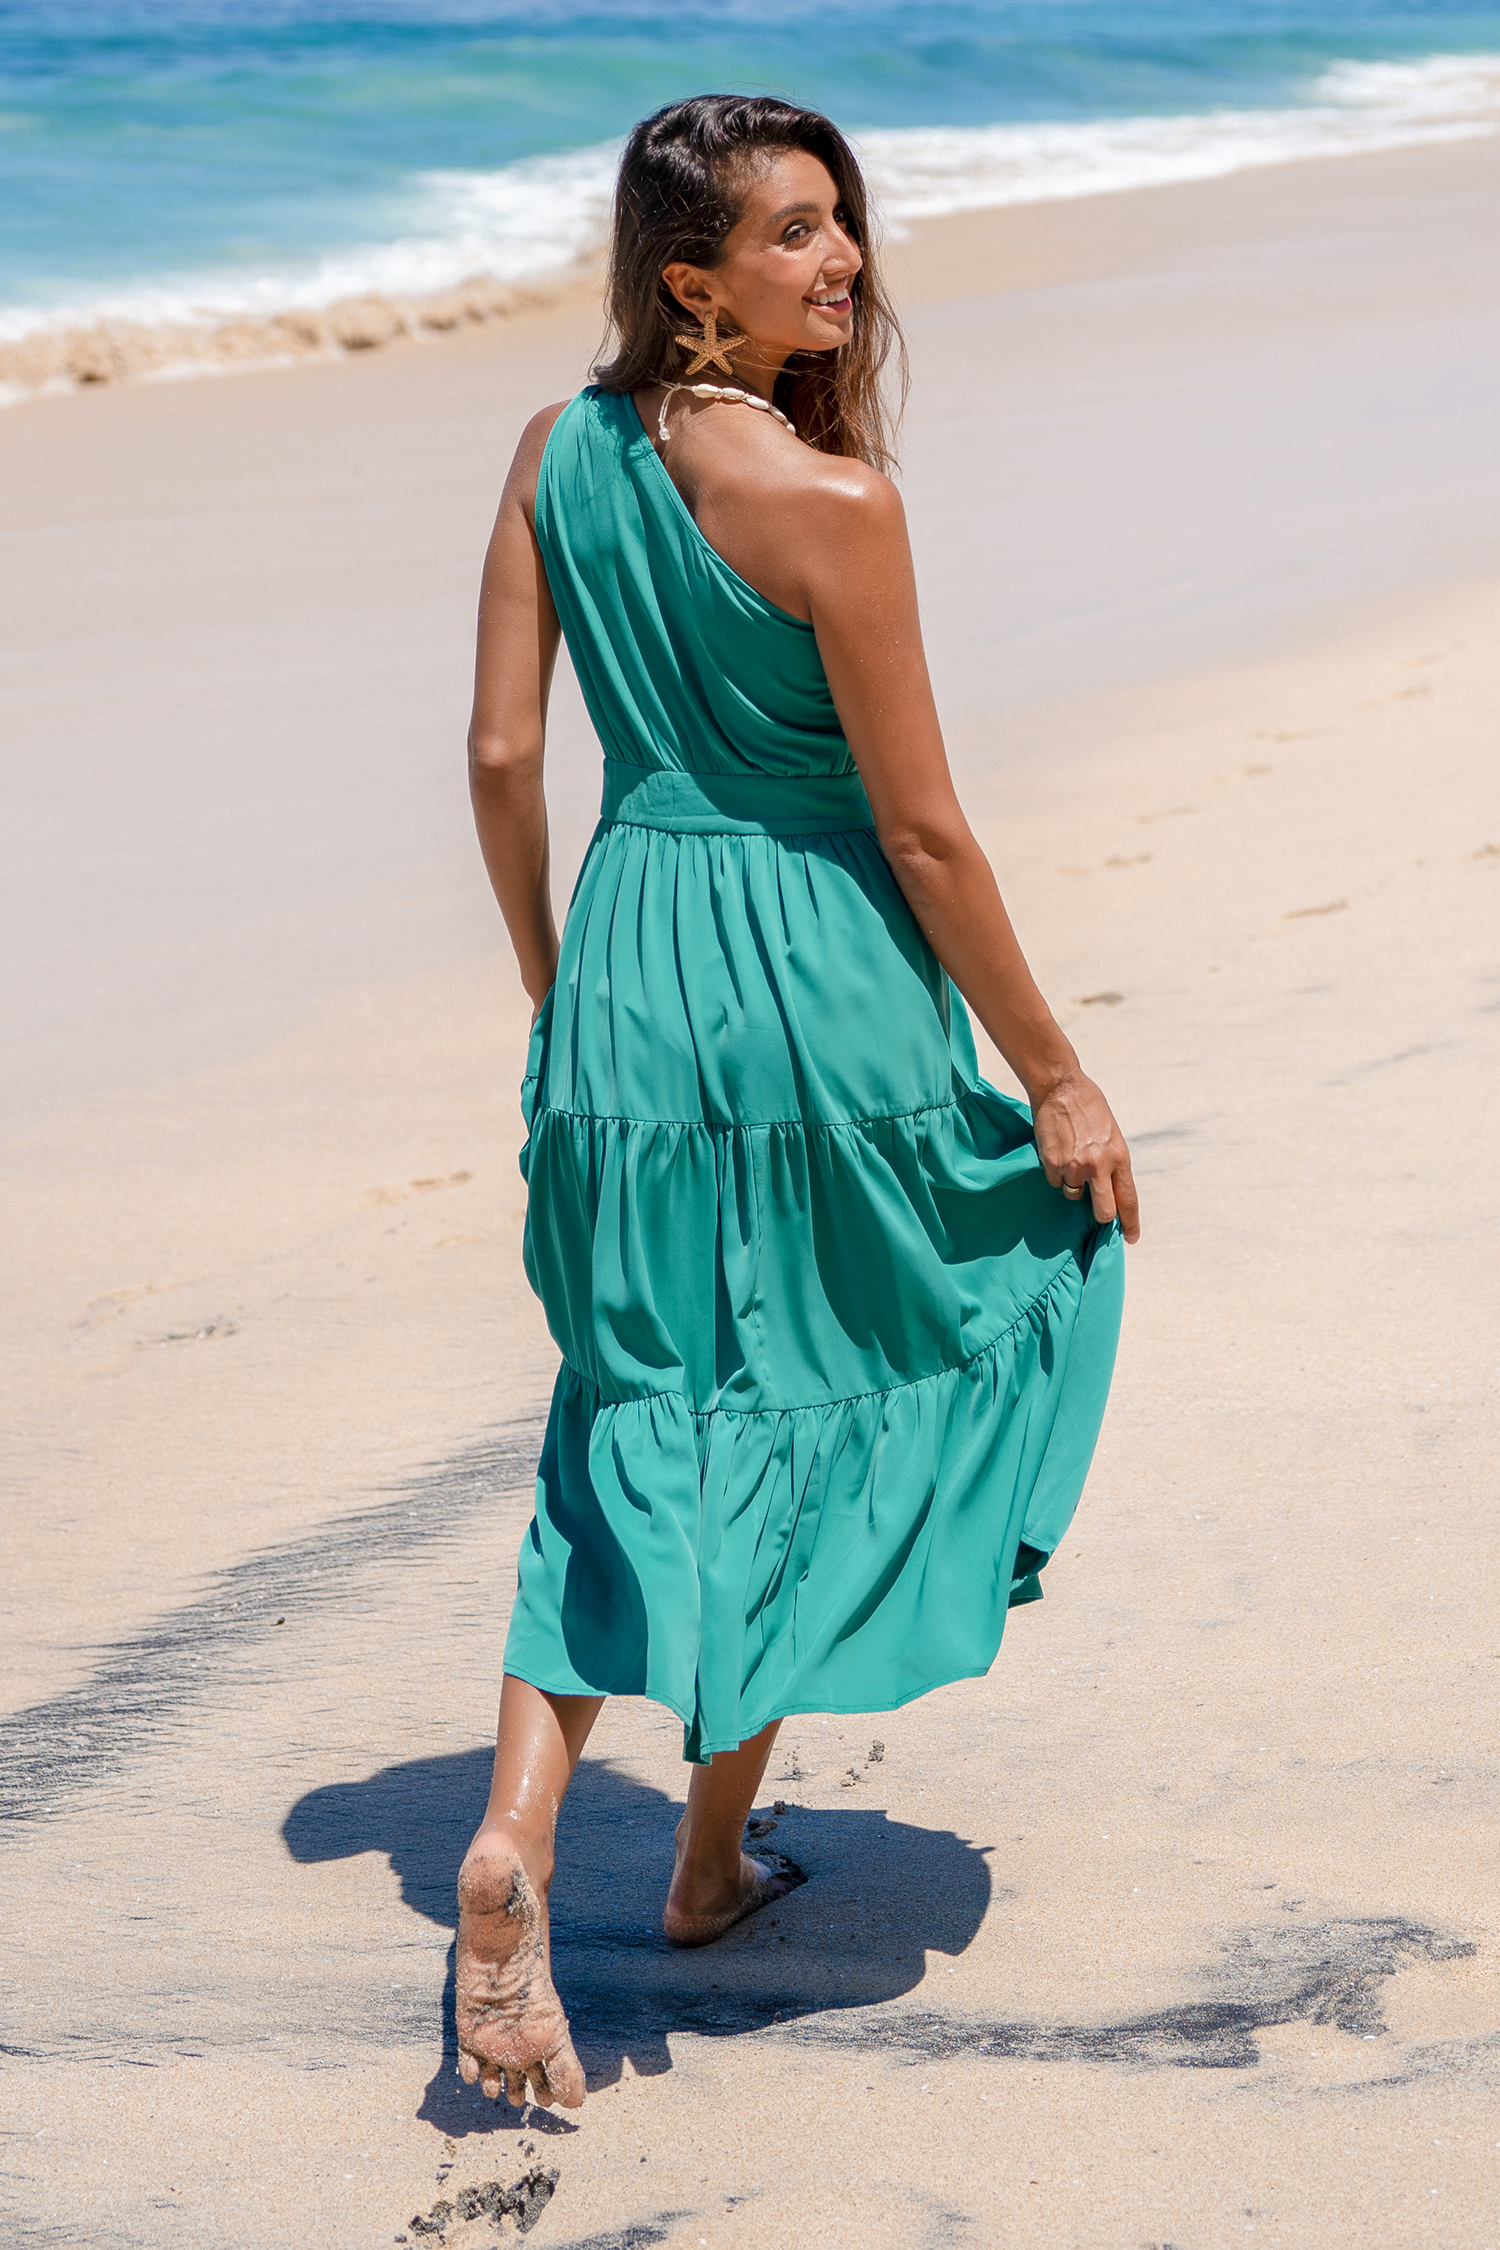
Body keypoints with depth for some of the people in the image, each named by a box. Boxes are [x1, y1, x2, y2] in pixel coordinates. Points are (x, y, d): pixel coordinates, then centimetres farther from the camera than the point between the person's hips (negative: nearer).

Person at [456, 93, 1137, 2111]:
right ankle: (712, 1856, 28)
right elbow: (923, 829, -14)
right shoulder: (831, 499, -17)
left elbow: (501, 757, 4)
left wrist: (555, 988, 18)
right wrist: (1052, 1074, -4)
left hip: (628, 976, 5)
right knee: (806, 1407, 16)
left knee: (637, 1417, 14)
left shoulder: (560, 451, 1)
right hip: (822, 982, -5)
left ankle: (516, 1832, -4)